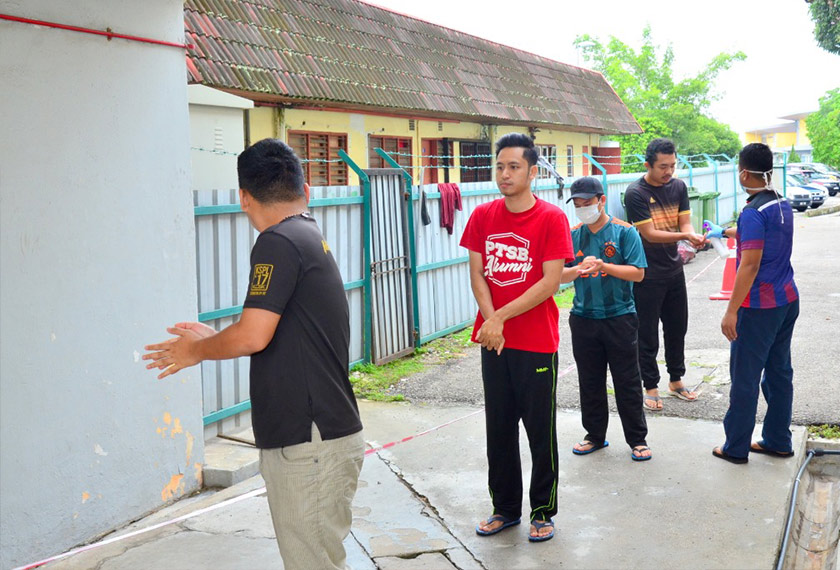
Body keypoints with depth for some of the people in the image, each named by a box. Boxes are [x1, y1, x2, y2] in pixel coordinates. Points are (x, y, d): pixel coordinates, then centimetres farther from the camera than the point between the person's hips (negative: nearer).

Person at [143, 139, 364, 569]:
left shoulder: (278, 243, -15)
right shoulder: (313, 239, 15)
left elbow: (252, 336, -21)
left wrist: (197, 350, -2)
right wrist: (211, 339, 24)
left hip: (309, 444, -10)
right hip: (327, 434, 10)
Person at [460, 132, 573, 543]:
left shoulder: (551, 218, -9)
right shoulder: (483, 216, 5)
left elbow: (550, 282, -14)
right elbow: (477, 273, 4)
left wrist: (501, 316, -16)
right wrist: (489, 321, -12)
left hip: (537, 343, -4)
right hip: (493, 341, 4)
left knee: (541, 431, 6)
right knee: (499, 429, 13)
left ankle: (543, 512, 21)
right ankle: (505, 508, 28)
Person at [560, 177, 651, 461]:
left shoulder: (624, 232, -5)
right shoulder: (573, 235, 5)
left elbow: (638, 273, -10)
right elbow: (561, 275, 2)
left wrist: (605, 266, -22)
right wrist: (579, 269, -19)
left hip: (620, 318, -3)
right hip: (583, 318, 4)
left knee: (627, 382, 3)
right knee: (590, 382, 13)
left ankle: (637, 439, 15)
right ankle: (595, 435, 27)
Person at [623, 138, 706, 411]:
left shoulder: (678, 186, 3)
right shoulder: (635, 193, -16)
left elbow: (685, 224, 0)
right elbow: (650, 234, -20)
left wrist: (694, 237, -23)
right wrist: (684, 236, -31)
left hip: (674, 270, 6)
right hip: (647, 275, -6)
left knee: (677, 328, 16)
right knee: (647, 334, 2)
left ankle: (676, 380, 32)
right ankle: (650, 387, 15)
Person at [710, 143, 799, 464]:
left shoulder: (753, 213, -18)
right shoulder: (783, 206, 9)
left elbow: (750, 264, -23)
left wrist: (731, 311, -20)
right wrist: (724, 233, 46)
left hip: (759, 306, -9)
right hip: (787, 301, 9)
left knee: (745, 378, 1)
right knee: (779, 372, 15)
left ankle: (736, 448, 9)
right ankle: (778, 441, 24)